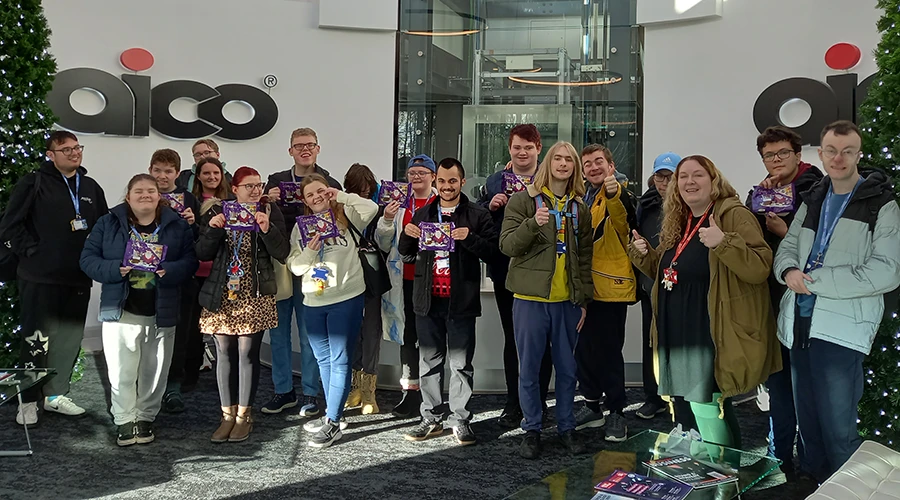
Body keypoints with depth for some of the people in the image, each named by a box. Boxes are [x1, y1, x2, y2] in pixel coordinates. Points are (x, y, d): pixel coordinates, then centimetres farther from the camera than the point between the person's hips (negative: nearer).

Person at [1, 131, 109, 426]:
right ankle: (28, 401, 10)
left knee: (70, 338, 11)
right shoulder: (33, 184, -2)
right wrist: (31, 251, -10)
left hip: (78, 279, 5)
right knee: (36, 339, -2)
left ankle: (55, 394, 25)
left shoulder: (91, 188, 13)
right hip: (40, 277, -5)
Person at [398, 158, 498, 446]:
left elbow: (493, 252, -7)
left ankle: (460, 420, 15)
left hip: (461, 301, -4)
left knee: (461, 363, 4)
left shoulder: (477, 215, 0)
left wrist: (470, 238, -22)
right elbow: (406, 253, 17)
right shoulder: (423, 215, 13)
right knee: (429, 362, 10)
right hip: (428, 300, 4)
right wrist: (407, 235, -4)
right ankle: (431, 419, 21)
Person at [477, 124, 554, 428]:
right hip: (506, 272, 3)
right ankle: (514, 403, 24)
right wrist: (490, 206, -8)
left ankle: (538, 402, 21)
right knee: (511, 338, 12)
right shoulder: (494, 182, 9)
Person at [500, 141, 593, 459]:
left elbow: (584, 257, 14)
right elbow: (507, 245, -9)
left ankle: (566, 427, 27)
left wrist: (584, 299, 9)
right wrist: (533, 224, -26)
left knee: (567, 368, 11)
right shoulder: (524, 199, -1)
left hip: (567, 301, 3)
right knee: (529, 369, 4)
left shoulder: (579, 208, 11)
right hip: (530, 298, -3)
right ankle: (532, 430, 19)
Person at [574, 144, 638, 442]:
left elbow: (622, 220, -31)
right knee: (583, 349, 12)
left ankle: (616, 413, 13)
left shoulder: (621, 197, -7)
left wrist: (614, 194, -50)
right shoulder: (582, 197, 13)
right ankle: (592, 406, 27)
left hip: (612, 286, -6)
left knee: (609, 351, -1)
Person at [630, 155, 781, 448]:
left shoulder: (734, 215, -10)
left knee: (706, 410, -9)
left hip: (711, 338, -8)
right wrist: (643, 254, 7)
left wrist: (723, 242, -33)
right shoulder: (678, 222, 14)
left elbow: (760, 268, -20)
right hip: (680, 337, 8)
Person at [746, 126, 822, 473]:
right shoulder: (759, 194, 12)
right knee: (777, 382, 15)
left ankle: (810, 459, 20)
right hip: (770, 303, 6)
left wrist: (786, 232, -20)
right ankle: (779, 455, 29)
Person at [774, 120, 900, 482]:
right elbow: (787, 246, 15)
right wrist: (789, 270, -9)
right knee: (808, 424, 17)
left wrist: (815, 281, -17)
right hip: (799, 326, 6)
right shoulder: (812, 200, 15)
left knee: (838, 432, -2)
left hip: (841, 330, -6)